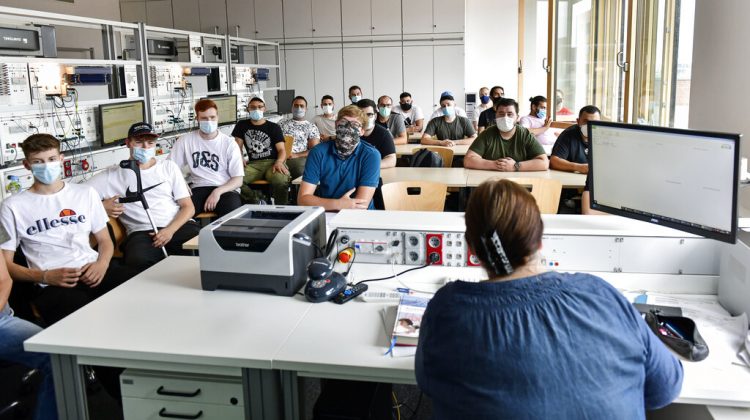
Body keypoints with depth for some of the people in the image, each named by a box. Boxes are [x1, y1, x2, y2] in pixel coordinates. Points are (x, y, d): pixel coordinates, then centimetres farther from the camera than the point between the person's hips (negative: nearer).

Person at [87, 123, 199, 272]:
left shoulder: (169, 167, 17)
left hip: (179, 226, 2)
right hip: (142, 233, -1)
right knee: (139, 262, -37)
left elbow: (188, 207, 10)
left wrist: (170, 230, -7)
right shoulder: (113, 174, 14)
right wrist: (101, 206, -6)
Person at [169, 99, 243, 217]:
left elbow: (238, 180, -1)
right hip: (199, 189, 1)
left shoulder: (229, 143, 2)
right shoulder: (186, 140, 6)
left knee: (232, 211, -33)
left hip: (226, 189, -1)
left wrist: (218, 191, -19)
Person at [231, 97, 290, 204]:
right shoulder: (242, 125, 19)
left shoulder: (274, 127, 11)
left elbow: (282, 150, 3)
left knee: (281, 180, -38)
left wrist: (279, 162, -20)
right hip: (253, 164, 2)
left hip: (272, 162, -2)